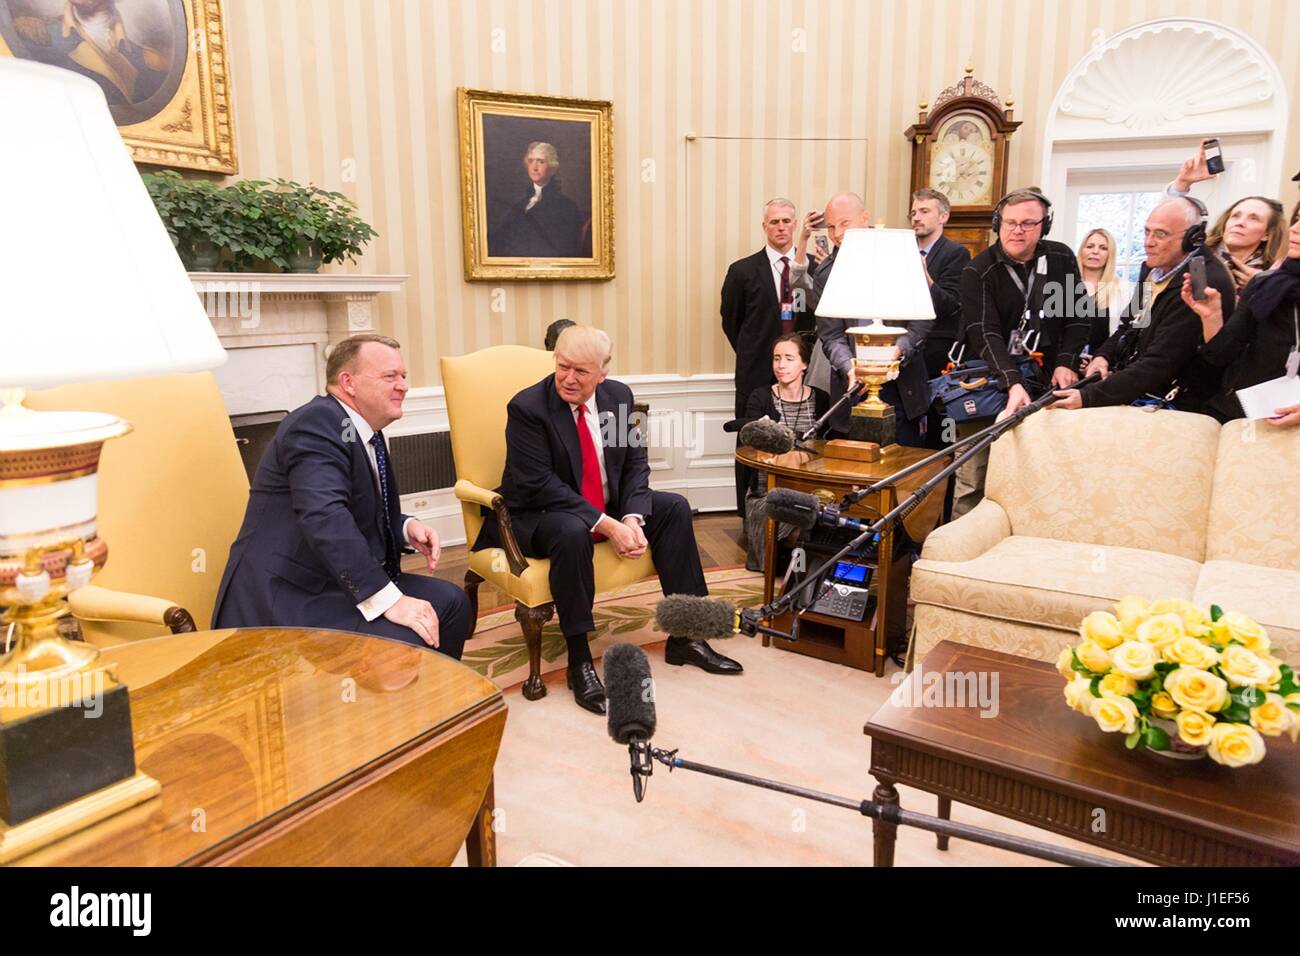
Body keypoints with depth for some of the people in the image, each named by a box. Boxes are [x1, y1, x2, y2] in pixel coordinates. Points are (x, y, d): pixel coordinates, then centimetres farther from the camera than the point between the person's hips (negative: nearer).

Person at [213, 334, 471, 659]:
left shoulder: (364, 434, 13)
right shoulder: (317, 422, -16)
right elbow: (325, 518, -30)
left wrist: (406, 528, 0)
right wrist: (389, 600, -33)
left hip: (333, 583, 10)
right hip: (288, 598, -10)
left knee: (450, 602, 6)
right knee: (407, 644, -26)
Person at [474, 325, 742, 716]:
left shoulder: (618, 396, -1)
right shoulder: (526, 407, -18)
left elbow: (636, 463, 0)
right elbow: (541, 485, -24)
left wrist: (633, 518, -19)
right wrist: (607, 526, -29)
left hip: (608, 507, 7)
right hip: (537, 516, -6)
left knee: (675, 507, -6)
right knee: (572, 532, -38)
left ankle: (684, 637, -1)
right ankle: (579, 661, -25)